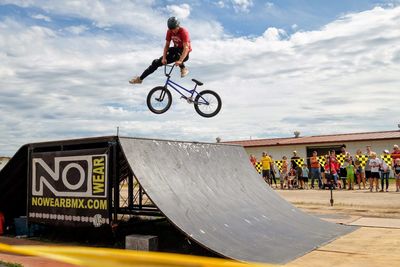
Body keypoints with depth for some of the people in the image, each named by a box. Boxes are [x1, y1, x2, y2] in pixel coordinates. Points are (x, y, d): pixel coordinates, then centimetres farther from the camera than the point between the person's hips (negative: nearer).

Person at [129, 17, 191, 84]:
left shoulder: (183, 32, -25)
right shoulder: (169, 31, -8)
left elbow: (186, 48, -32)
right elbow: (167, 45, -6)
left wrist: (180, 61, -44)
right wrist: (164, 58, -22)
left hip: (184, 54, -5)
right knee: (156, 62, -4)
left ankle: (183, 69, -14)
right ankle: (140, 78, 4)